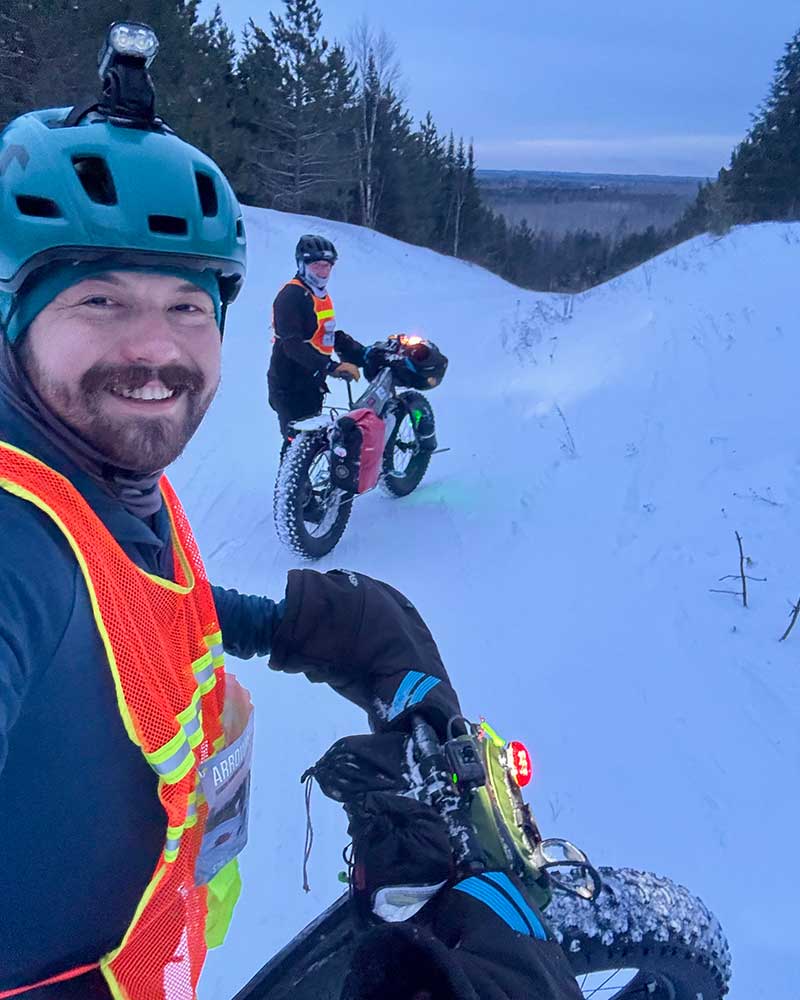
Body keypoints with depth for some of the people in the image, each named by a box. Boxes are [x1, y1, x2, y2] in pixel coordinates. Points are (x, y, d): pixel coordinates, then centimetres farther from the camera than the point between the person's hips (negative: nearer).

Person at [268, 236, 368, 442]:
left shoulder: (322, 295, 16)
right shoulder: (291, 295, -14)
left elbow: (330, 336, 23)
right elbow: (292, 345, -25)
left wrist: (364, 354, 11)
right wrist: (331, 367, -34)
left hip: (312, 384, 10)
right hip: (290, 388, -10)